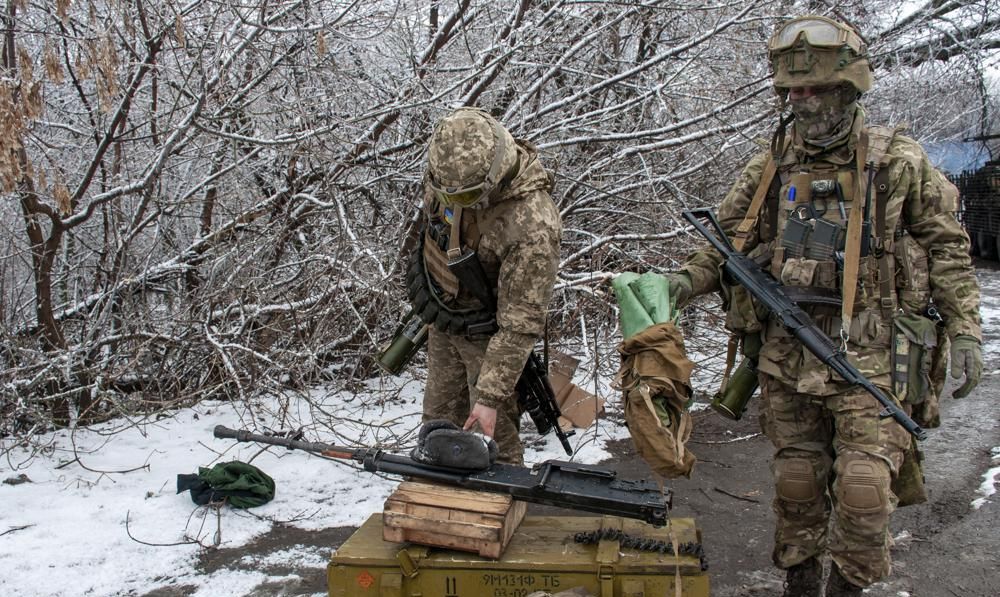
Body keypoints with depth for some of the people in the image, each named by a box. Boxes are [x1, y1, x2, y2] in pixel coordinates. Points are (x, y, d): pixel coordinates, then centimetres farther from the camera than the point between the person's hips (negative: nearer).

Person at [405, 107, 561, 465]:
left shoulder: (532, 229, -37)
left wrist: (490, 396, -29)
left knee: (494, 432, 4)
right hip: (441, 320, 7)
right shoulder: (450, 168, -17)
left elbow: (521, 324, -31)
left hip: (485, 334, -7)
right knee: (439, 420, 22)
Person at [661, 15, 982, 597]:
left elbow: (947, 246, 5)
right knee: (796, 481, 12)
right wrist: (687, 279, -7)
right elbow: (729, 241, 12)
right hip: (786, 352, 3)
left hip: (867, 353, -2)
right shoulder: (771, 165, 5)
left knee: (864, 486, -5)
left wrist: (966, 332, 0)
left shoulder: (897, 161, -1)